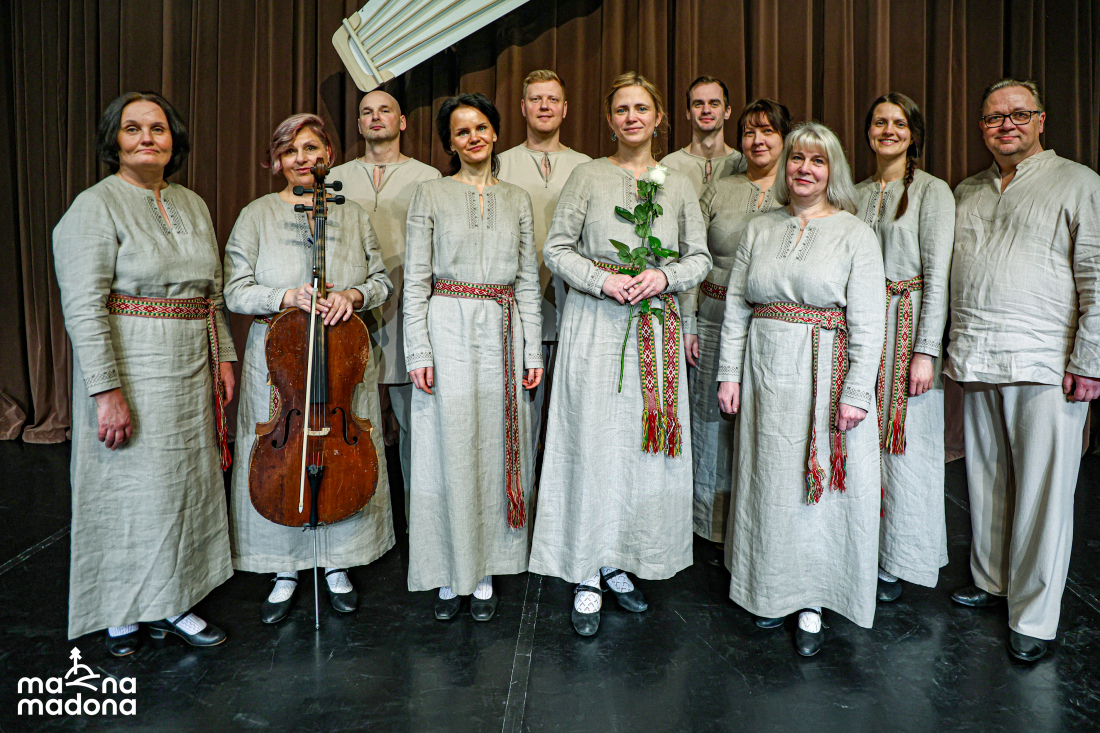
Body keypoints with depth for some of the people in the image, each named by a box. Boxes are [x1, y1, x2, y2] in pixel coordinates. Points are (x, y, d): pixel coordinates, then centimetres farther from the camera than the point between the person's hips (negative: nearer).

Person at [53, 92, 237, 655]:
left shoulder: (192, 205, 12)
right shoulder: (96, 207, -8)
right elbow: (84, 307, -15)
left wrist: (223, 358, 9)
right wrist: (107, 391, -21)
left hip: (192, 373, 6)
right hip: (131, 373, -6)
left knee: (183, 483, 11)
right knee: (130, 488, 3)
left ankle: (167, 604, 26)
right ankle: (121, 613, 24)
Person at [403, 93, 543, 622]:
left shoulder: (517, 200, 12)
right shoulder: (430, 195, 5)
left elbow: (528, 280, 10)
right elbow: (415, 279, 0)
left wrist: (533, 350, 4)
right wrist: (418, 350, -9)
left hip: (503, 332, 2)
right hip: (448, 327, -2)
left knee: (496, 448, 5)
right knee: (450, 449, 1)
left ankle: (485, 573, 18)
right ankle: (450, 576, 16)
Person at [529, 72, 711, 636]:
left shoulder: (678, 184, 13)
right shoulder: (588, 176, 5)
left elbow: (700, 257, 12)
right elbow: (557, 249, 0)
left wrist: (664, 275, -8)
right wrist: (605, 281, -14)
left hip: (656, 328, 3)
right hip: (595, 325, -3)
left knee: (645, 445, 4)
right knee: (594, 444, -3)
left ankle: (618, 564, 21)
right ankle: (588, 577, 9)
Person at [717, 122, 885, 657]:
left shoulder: (855, 234, -1)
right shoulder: (759, 230, 10)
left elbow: (868, 324, -6)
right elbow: (735, 308, 8)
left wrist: (857, 392, -13)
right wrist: (729, 372, 1)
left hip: (824, 375, -3)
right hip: (765, 372, 3)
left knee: (820, 484, 3)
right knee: (768, 479, 9)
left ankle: (812, 604, 17)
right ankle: (771, 591, 26)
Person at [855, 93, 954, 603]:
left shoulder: (932, 191, -2)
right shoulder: (857, 194, 13)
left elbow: (936, 275, -8)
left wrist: (925, 350, -15)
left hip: (908, 323, -4)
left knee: (904, 443, 0)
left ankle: (900, 561, 15)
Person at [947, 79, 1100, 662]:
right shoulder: (966, 194, 18)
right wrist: (951, 346, 12)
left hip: (1045, 366, -5)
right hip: (977, 365, 5)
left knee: (1041, 490, -1)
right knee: (985, 478, 12)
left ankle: (1033, 616, 10)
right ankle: (990, 580, 28)